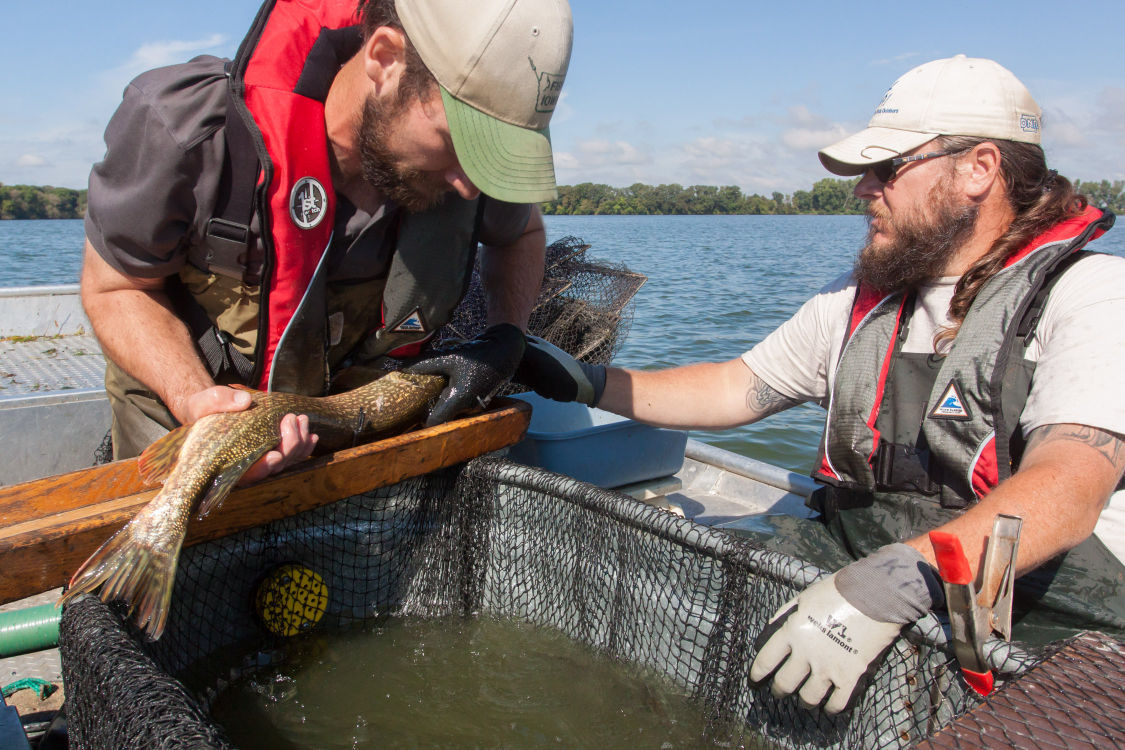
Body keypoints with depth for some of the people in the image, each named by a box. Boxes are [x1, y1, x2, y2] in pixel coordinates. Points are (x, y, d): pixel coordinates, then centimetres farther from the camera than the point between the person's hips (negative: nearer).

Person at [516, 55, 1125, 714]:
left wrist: (894, 583, -40)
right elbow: (739, 389, 15)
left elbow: (1066, 491, -26)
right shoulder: (862, 295, 11)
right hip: (850, 564, 5)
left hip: (1040, 619, -5)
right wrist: (591, 384, 8)